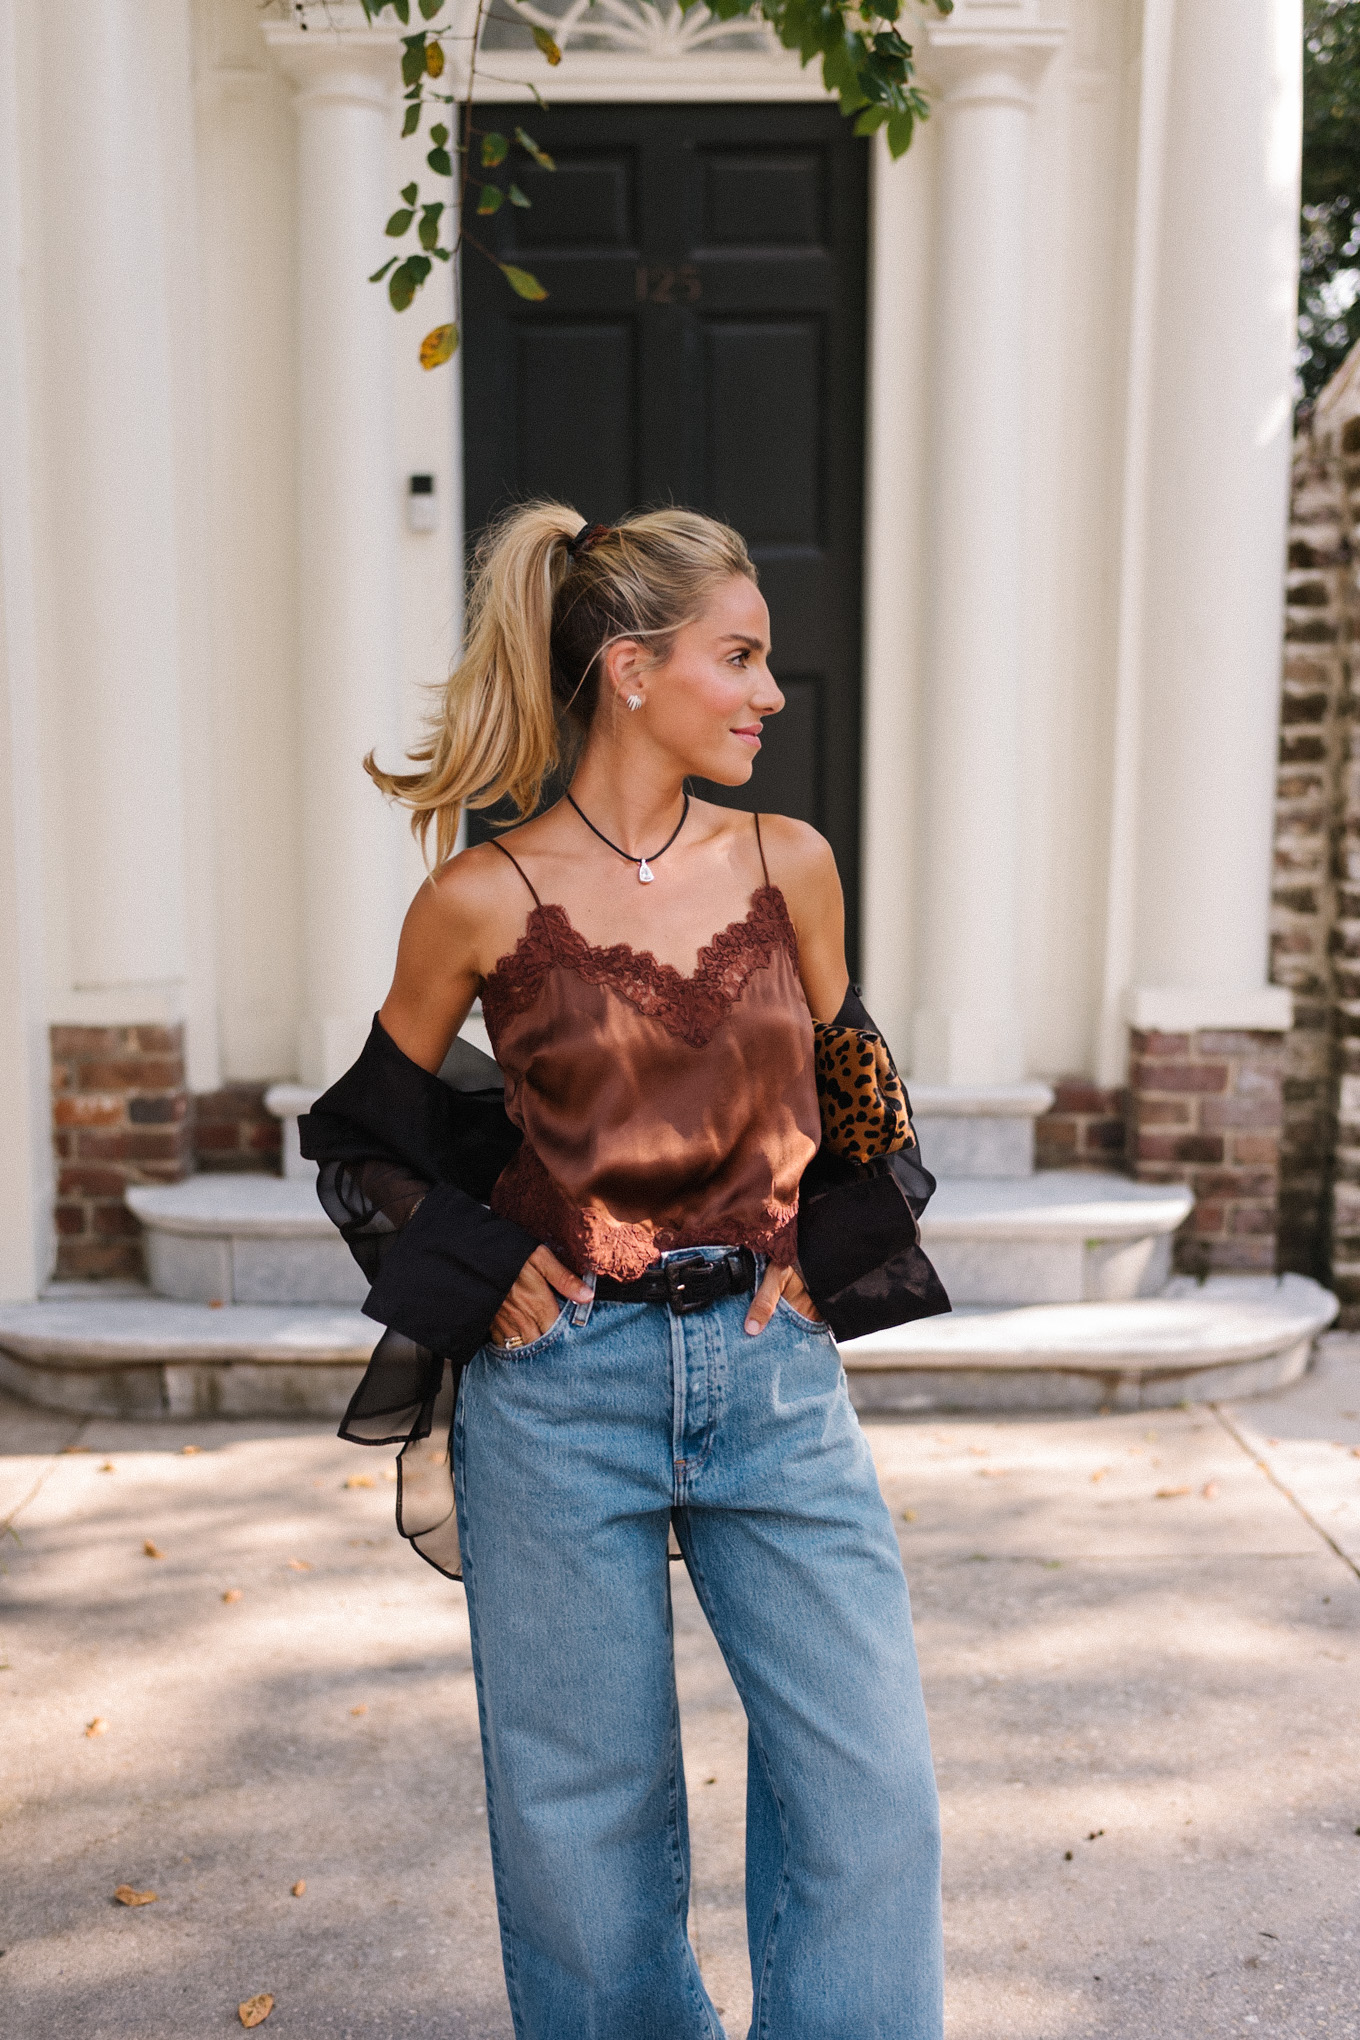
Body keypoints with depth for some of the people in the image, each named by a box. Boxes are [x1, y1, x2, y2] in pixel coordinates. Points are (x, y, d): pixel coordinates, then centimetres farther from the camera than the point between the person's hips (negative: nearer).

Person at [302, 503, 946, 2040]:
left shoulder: (789, 864, 2)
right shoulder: (483, 900, -6)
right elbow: (369, 1131, 7)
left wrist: (831, 1254, 6)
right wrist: (477, 1266, -6)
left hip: (773, 1369, 3)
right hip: (562, 1383, -2)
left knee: (870, 1784, 2)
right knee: (585, 1803, 11)